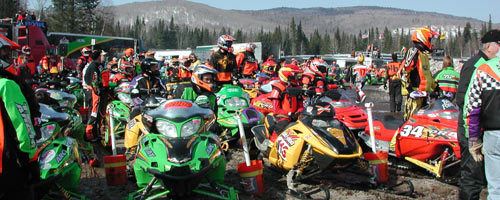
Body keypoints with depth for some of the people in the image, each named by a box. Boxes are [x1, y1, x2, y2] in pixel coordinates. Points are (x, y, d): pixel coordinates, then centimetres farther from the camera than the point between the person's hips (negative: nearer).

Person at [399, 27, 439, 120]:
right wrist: (409, 88, -21)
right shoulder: (413, 52, -11)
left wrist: (435, 86, 27)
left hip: (423, 92, 10)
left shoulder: (424, 55, 20)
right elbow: (403, 71, -18)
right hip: (415, 93, -10)